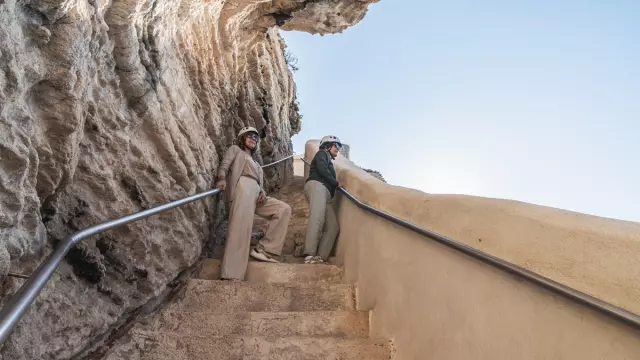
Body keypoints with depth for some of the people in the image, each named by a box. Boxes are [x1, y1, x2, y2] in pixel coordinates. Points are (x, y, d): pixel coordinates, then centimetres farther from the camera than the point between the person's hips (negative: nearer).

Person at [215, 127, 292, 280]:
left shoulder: (255, 163, 40)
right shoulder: (235, 149, 24)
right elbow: (224, 166, 4)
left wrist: (263, 192, 1)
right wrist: (222, 178, -19)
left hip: (256, 194, 7)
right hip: (243, 188, -7)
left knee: (284, 209, -3)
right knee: (241, 228, -25)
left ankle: (263, 249, -11)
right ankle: (232, 276, -37)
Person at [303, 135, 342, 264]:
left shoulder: (328, 161, 40)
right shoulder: (322, 153, 17)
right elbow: (321, 169, -3)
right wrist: (336, 183, 4)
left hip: (326, 193, 9)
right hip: (316, 186, -9)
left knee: (333, 226, -8)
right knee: (317, 218, -29)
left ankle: (320, 257, -22)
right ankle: (310, 255, -41)